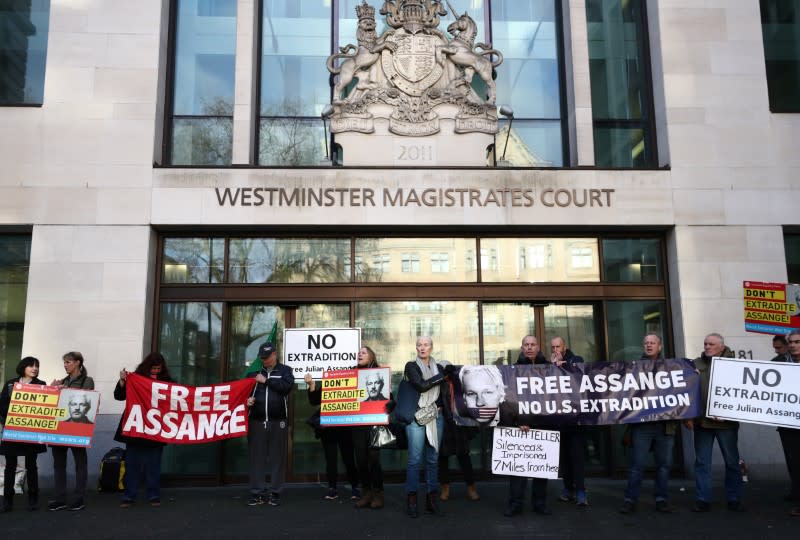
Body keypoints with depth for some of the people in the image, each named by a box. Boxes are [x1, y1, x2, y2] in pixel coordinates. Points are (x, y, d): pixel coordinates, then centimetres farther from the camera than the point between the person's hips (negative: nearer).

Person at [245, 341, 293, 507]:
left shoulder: (285, 371, 8)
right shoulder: (254, 372, 16)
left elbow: (287, 386, -10)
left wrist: (267, 381, -8)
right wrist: (247, 400, -3)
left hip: (278, 422, -2)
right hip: (257, 421, 2)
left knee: (277, 458, 1)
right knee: (256, 457, 2)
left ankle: (275, 493, 8)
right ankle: (257, 492, 9)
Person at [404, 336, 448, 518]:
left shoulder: (439, 368, 15)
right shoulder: (411, 366, 3)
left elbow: (444, 393, 13)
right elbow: (421, 385, -12)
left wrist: (435, 406, -4)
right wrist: (441, 377, -3)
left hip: (436, 416, 4)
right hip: (416, 416, -4)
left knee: (433, 458, 5)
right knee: (415, 459, -6)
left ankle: (432, 498, 11)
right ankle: (411, 499, 0)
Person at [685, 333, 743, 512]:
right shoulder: (696, 364, 9)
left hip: (726, 422, -2)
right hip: (701, 421, 2)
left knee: (732, 462, 8)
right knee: (702, 462, 5)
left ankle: (734, 499, 19)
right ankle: (702, 500, 11)